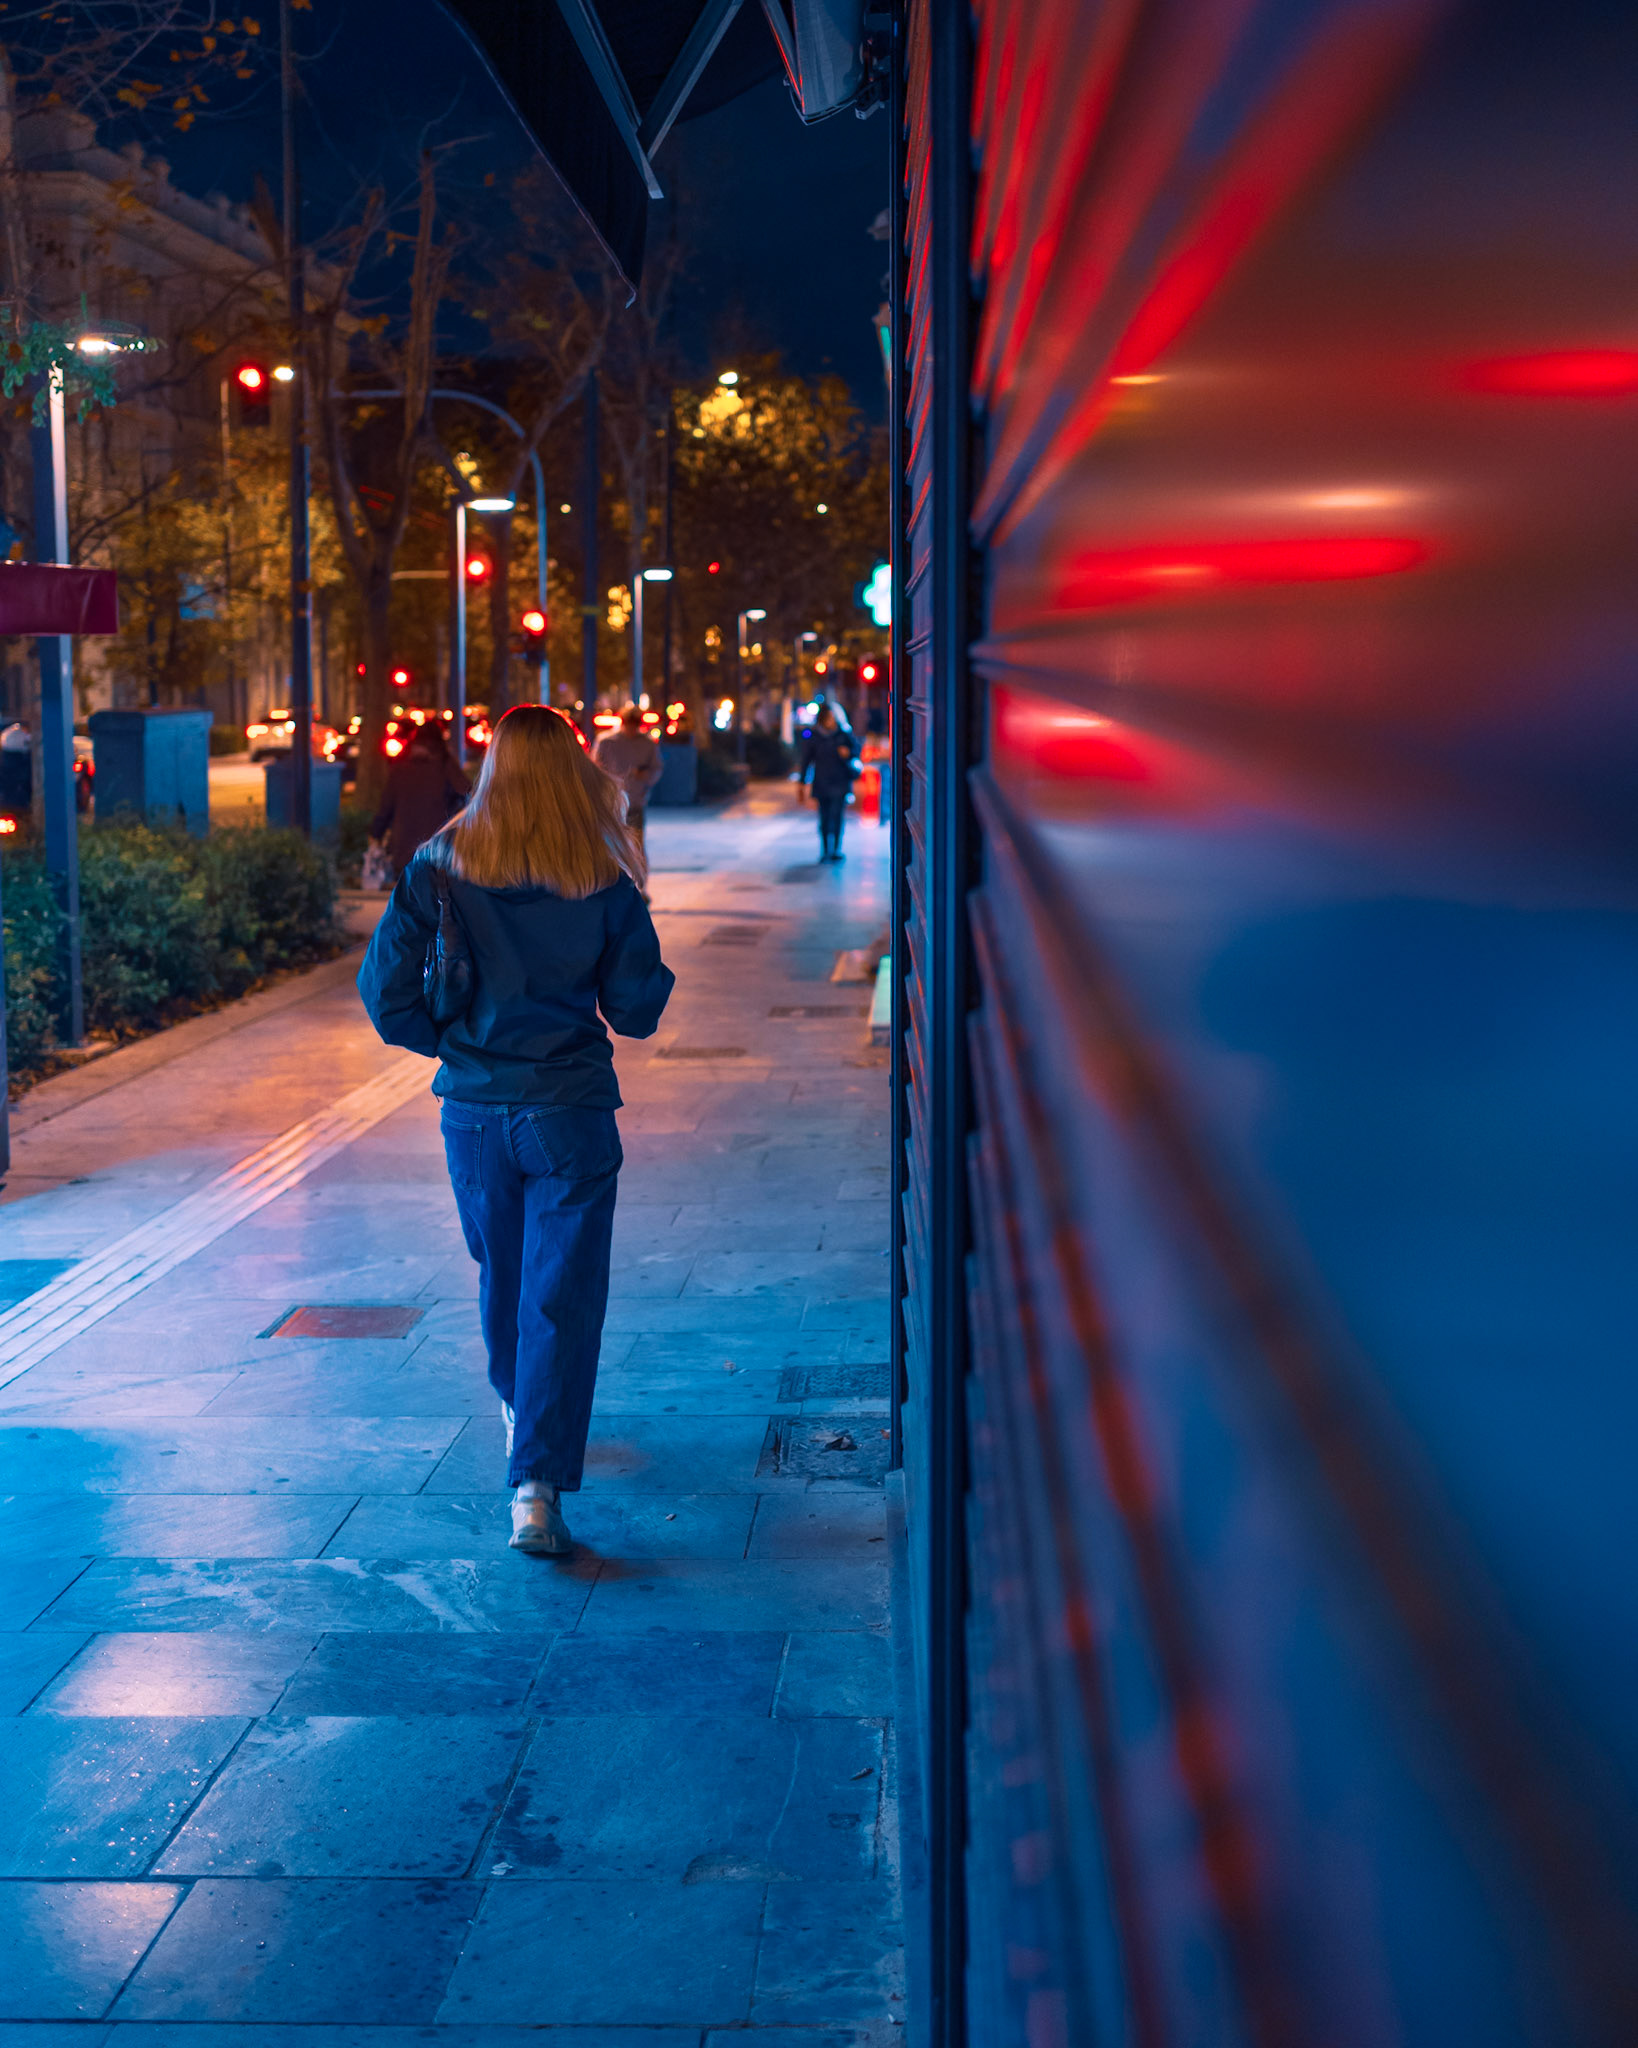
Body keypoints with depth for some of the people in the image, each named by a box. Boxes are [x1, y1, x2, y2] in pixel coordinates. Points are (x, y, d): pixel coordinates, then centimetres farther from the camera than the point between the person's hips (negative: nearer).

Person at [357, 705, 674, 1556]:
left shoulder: (438, 869, -6)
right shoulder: (604, 881, -8)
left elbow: (384, 991, -7)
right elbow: (636, 1010, -2)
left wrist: (449, 1039, 9)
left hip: (472, 1110, 3)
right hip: (570, 1110, -3)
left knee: (501, 1275, 24)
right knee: (561, 1294, -1)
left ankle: (520, 1409, 48)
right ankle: (537, 1486, -10)